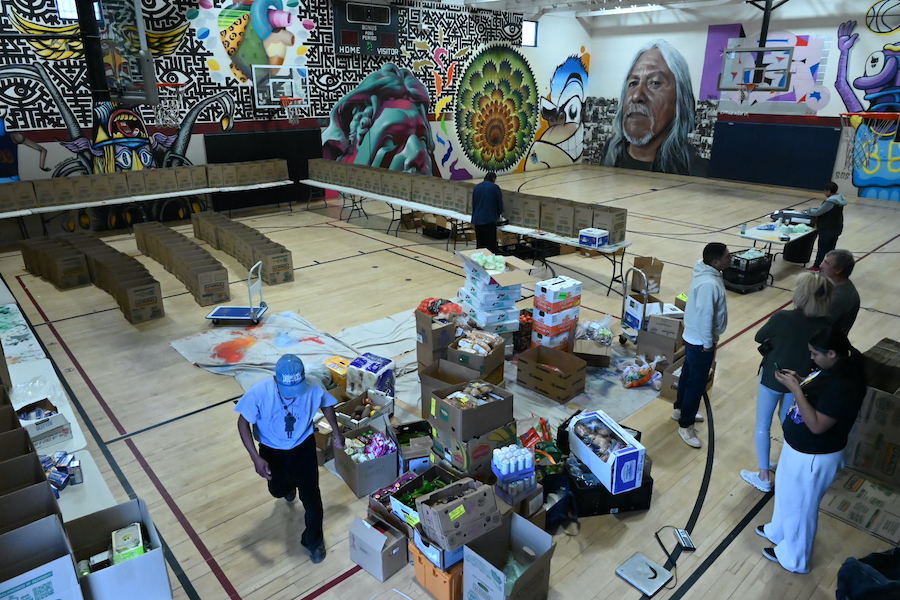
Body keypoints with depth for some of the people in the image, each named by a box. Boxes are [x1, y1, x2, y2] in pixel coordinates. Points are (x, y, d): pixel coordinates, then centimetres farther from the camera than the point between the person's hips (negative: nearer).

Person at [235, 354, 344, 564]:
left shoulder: (312, 389, -28)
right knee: (277, 490, 25)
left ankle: (313, 539, 26)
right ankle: (289, 486, 63)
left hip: (303, 447, -1)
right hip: (272, 450, 1)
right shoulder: (259, 392, -32)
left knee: (310, 495, -1)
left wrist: (337, 433, 0)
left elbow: (327, 405, -4)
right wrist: (256, 457, -27)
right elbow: (243, 422, -19)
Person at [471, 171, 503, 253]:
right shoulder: (495, 187, -2)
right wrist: (498, 214, 23)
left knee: (479, 244, 11)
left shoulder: (476, 187, 13)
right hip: (490, 219, -5)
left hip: (477, 219, 5)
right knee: (491, 244, -4)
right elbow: (500, 203, 4)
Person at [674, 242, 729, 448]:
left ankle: (680, 410, 41)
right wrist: (708, 344, -18)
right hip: (700, 341, -10)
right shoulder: (709, 284, -31)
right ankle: (685, 425, 14)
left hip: (693, 337, 10)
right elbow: (704, 316, -28)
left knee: (688, 375, 23)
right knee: (697, 383, 1)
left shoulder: (707, 274, 1)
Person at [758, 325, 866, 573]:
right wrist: (799, 381, -6)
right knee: (786, 493, 30)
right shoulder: (834, 367, -5)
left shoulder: (844, 384, -34)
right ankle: (779, 530, 55)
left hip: (813, 456, -9)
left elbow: (817, 425, -31)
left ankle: (793, 558, 37)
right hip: (798, 446, 9)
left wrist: (795, 389, -31)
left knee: (800, 506, 14)